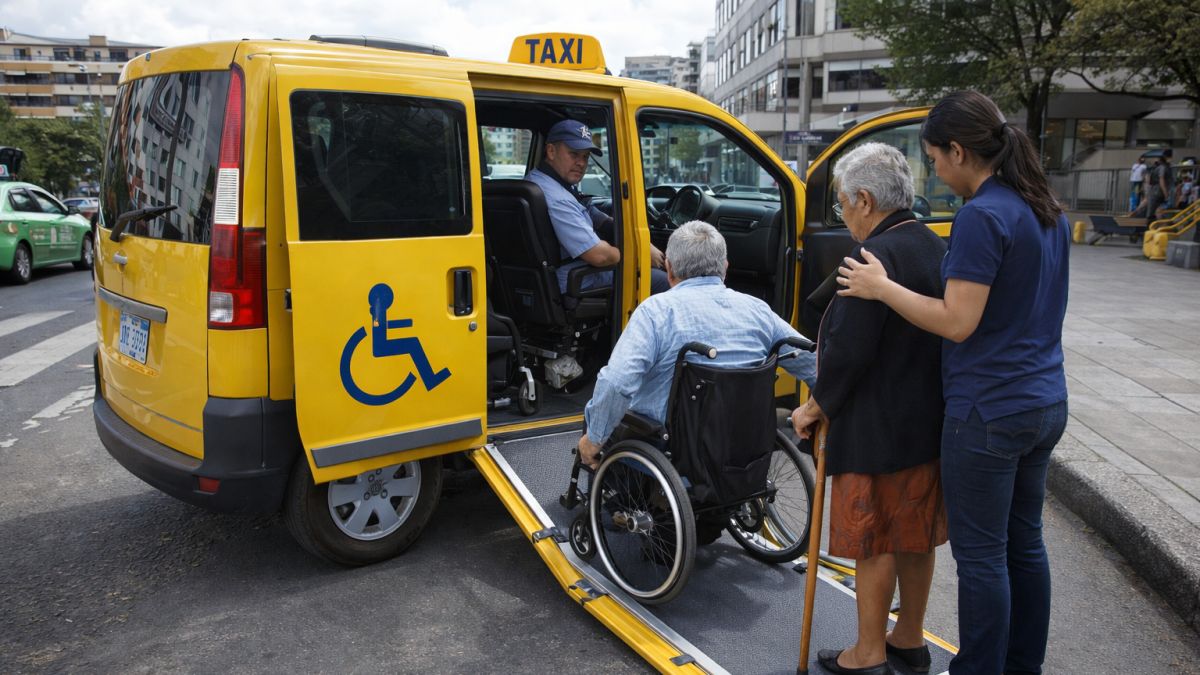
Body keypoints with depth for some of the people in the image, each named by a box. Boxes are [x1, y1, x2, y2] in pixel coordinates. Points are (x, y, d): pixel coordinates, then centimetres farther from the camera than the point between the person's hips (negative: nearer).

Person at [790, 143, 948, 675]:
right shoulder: (937, 249, 7)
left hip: (877, 432, -9)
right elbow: (939, 335, 13)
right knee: (916, 535, 20)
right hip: (930, 424, 9)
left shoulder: (875, 257, -22)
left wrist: (815, 408, -10)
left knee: (873, 543, 5)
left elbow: (849, 351, -24)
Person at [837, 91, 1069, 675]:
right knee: (1024, 541, 20)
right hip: (1045, 403, 9)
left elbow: (957, 322, -21)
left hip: (988, 413, -9)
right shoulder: (1048, 212, 9)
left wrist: (882, 287, -13)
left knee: (981, 555, 5)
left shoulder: (982, 216, -19)